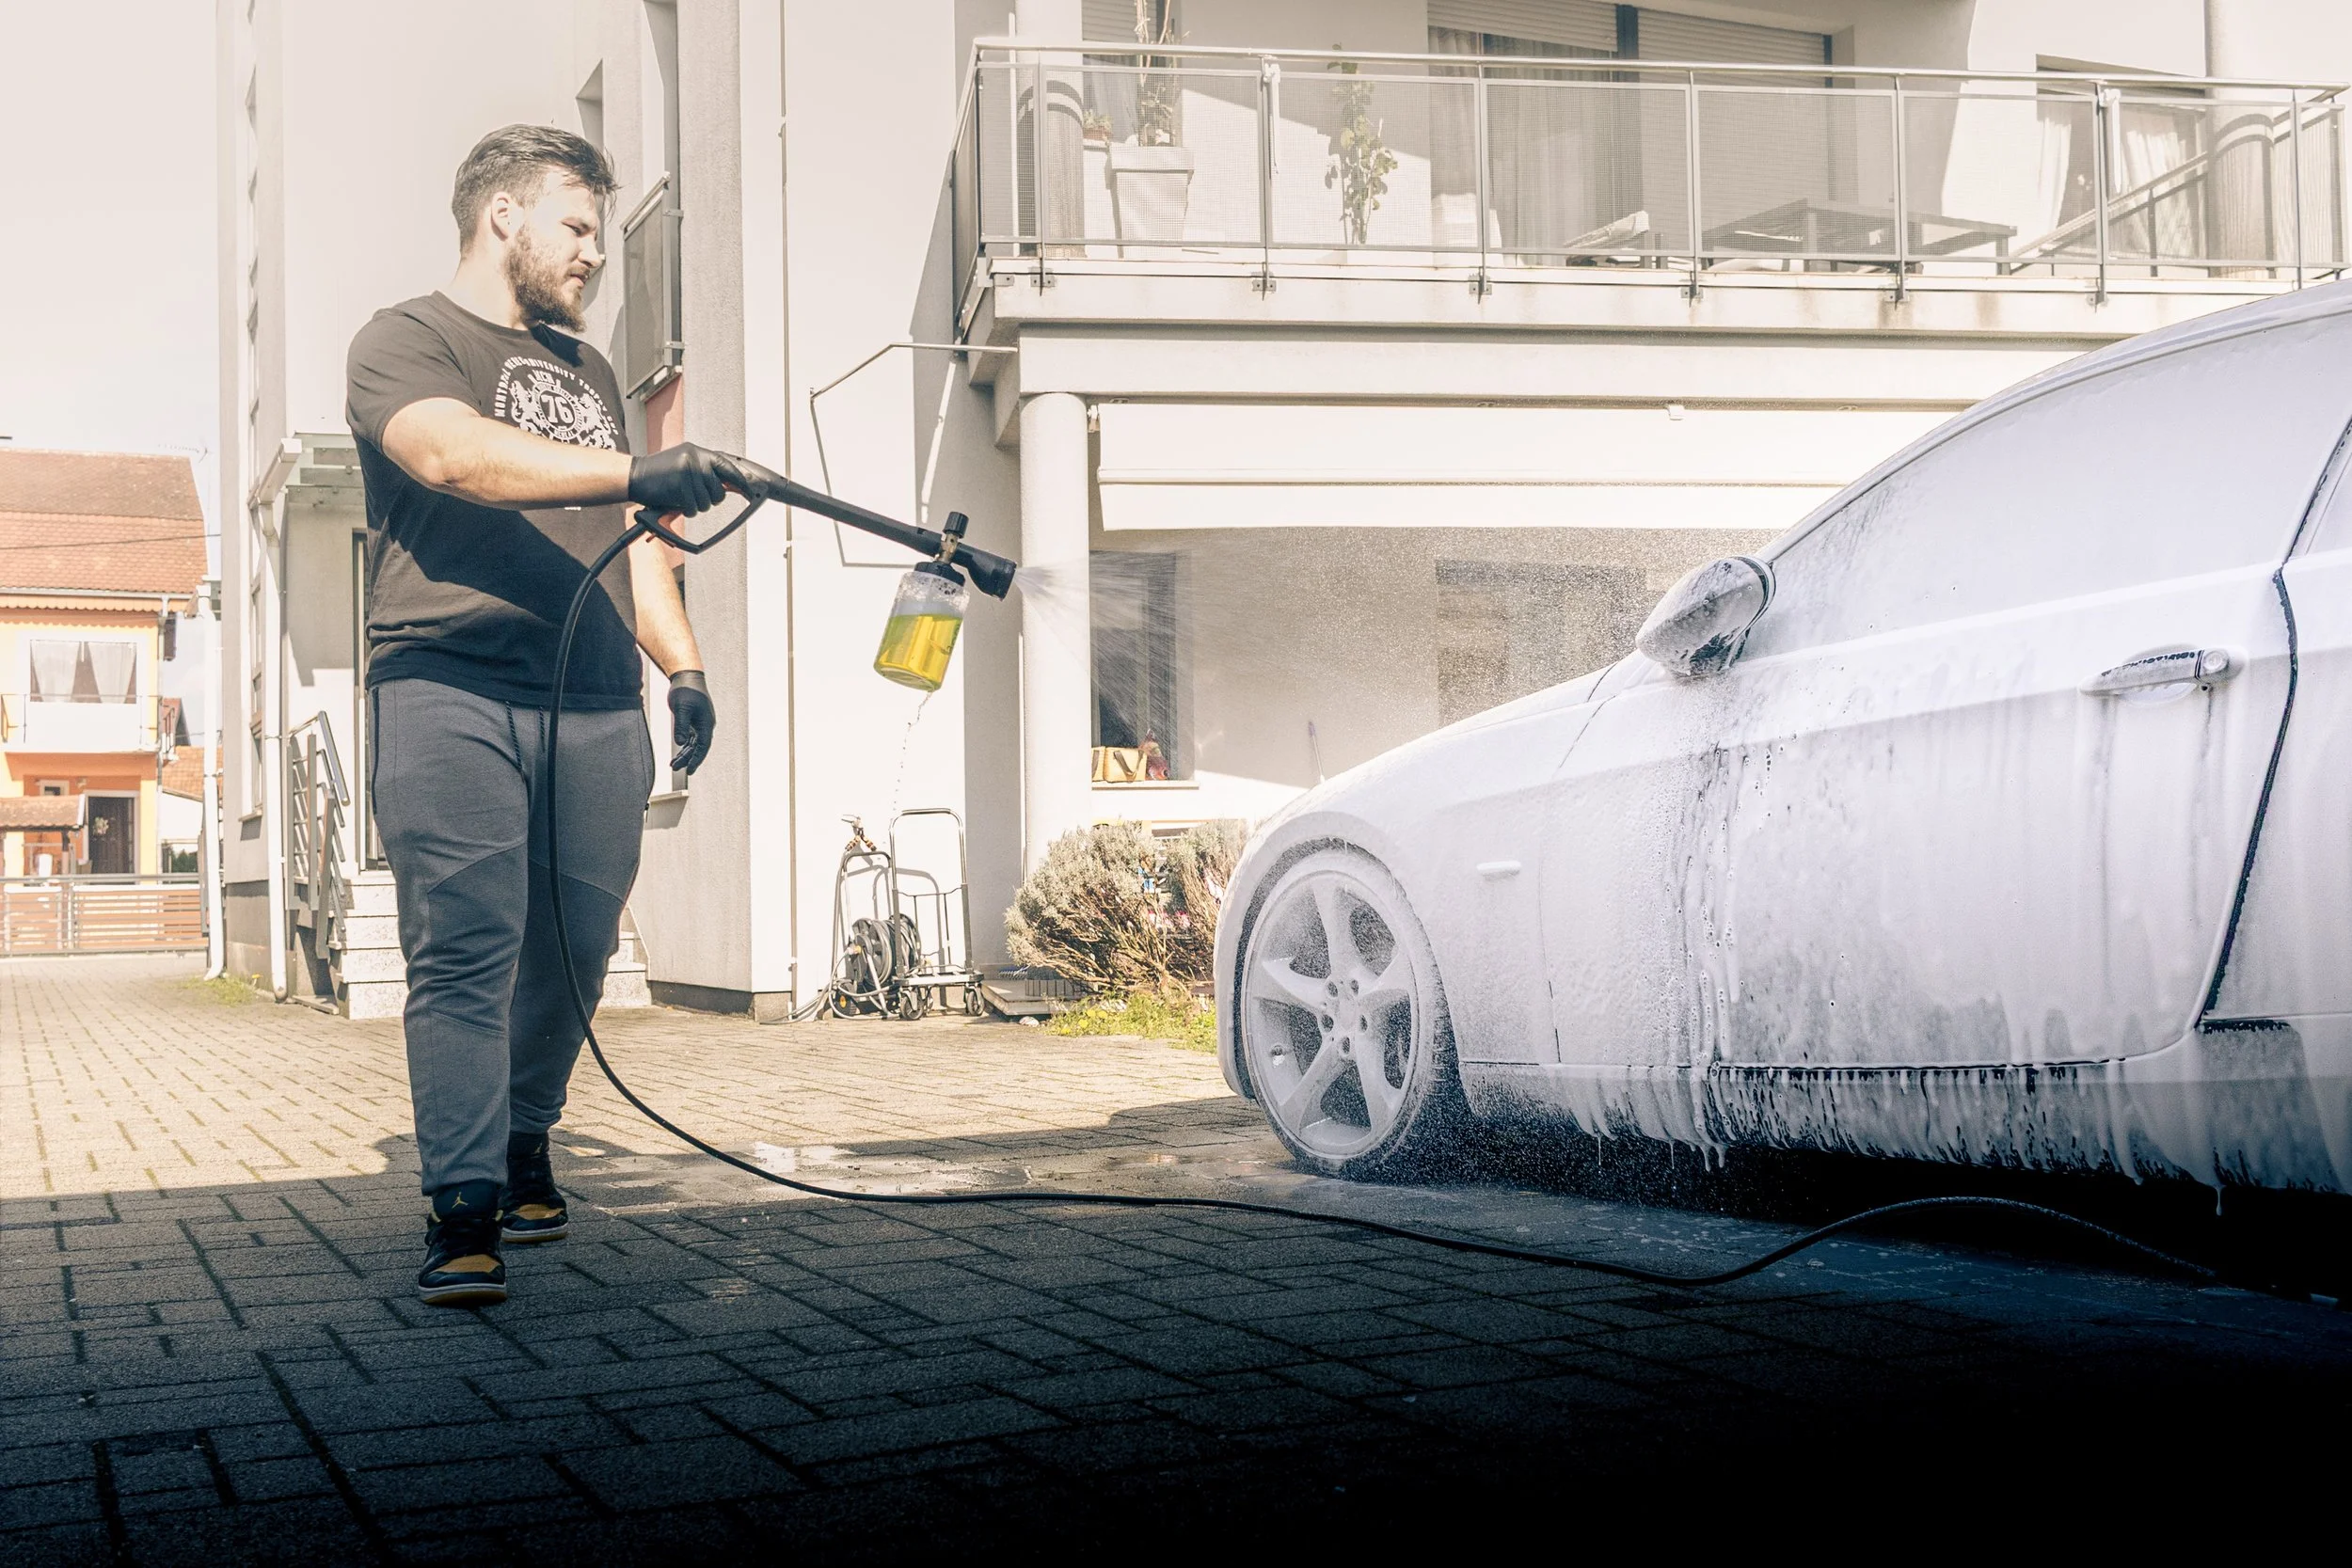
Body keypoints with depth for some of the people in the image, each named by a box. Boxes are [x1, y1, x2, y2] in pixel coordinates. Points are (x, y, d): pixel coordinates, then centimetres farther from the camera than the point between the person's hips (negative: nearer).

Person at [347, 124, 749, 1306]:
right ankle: (464, 1211, -12)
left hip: (596, 708, 6)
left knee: (575, 948, 3)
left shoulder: (587, 371, 28)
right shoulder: (406, 342, 4)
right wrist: (634, 473, -28)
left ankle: (523, 1146, 23)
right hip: (449, 693, -6)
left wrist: (684, 666, 16)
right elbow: (451, 453, -18)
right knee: (465, 951, -12)